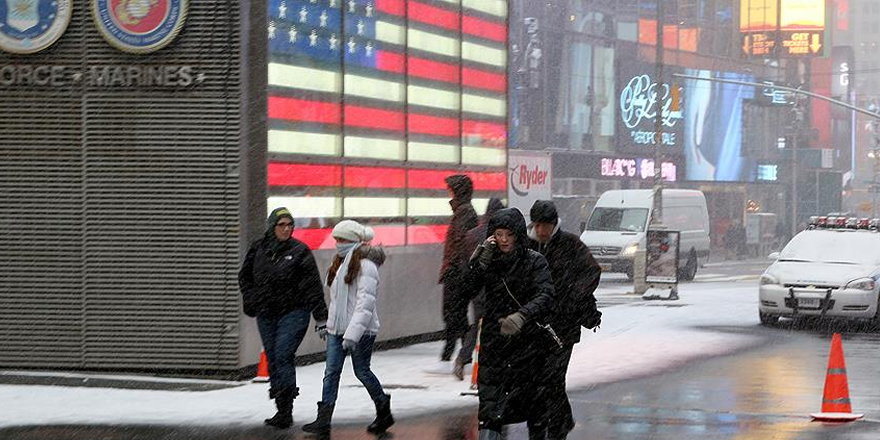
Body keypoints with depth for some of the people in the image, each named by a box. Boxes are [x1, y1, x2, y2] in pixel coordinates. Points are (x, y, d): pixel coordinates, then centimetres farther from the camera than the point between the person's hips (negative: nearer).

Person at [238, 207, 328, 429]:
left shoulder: (299, 251, -6)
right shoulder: (258, 249, 5)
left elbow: (313, 286, -5)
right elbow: (244, 276, 21)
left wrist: (321, 317, -7)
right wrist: (250, 301, 8)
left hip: (294, 313, -5)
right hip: (266, 315, 5)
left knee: (283, 356, -15)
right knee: (272, 360, 7)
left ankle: (286, 410, -12)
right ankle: (282, 410, 16)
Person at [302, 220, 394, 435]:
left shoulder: (365, 266, -15)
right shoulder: (341, 263, 13)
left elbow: (365, 304, -22)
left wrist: (352, 334, -27)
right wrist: (329, 323, 17)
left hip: (361, 330, -8)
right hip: (337, 329, 8)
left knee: (362, 371, 3)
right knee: (331, 372, 0)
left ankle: (384, 413, 23)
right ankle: (323, 420, -3)